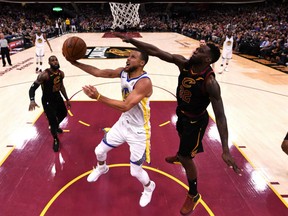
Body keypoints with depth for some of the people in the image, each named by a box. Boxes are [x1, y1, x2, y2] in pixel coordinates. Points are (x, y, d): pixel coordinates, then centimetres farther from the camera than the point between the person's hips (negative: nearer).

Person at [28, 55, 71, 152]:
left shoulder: (61, 73, -5)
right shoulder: (44, 75, -27)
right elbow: (33, 88, -25)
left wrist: (67, 99, 16)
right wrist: (32, 100, -42)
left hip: (58, 97, 7)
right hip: (48, 101, -7)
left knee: (63, 114, 25)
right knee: (52, 121, -5)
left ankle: (55, 126, 58)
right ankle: (56, 140, 22)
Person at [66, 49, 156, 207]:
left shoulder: (144, 82, -31)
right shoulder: (123, 72, -6)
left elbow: (126, 106, -38)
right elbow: (98, 72, -3)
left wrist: (98, 97, -43)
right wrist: (75, 63, -10)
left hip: (138, 131, -7)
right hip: (123, 123, 7)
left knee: (135, 171, 4)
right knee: (99, 151, 18)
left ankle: (149, 187, 39)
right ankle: (101, 168, 55)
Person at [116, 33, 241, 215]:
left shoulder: (210, 82, -35)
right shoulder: (183, 63, -19)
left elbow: (220, 115, -35)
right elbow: (155, 51, -19)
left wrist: (226, 150, -38)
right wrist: (132, 40, -26)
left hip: (196, 120, -7)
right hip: (182, 113, 7)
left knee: (186, 159, 3)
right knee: (183, 138, 35)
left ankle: (194, 195, 28)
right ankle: (180, 156, 71)